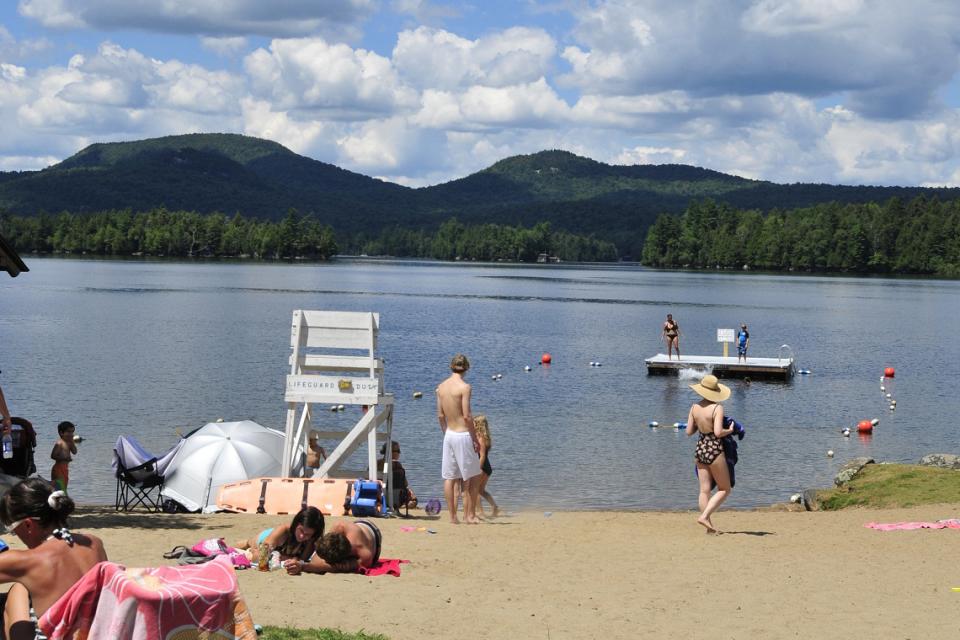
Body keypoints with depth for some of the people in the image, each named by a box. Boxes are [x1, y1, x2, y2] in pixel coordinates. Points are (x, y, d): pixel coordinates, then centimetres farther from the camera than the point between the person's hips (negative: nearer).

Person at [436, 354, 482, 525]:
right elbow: (467, 416, -17)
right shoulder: (464, 387, -15)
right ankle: (470, 515, 4)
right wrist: (475, 438, -10)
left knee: (449, 477, 8)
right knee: (474, 477, 5)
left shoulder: (441, 387, 5)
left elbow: (440, 415, 10)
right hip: (463, 434, -7)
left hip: (449, 434, 7)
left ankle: (453, 516, 11)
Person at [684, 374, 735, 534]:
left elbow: (689, 432, 6)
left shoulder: (694, 407, 2)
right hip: (714, 449, -6)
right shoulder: (717, 408, -15)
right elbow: (718, 432, -23)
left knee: (704, 490, 8)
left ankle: (709, 525, 9)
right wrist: (730, 430, -4)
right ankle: (704, 516, -7)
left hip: (700, 448, 6)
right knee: (724, 489, 7)